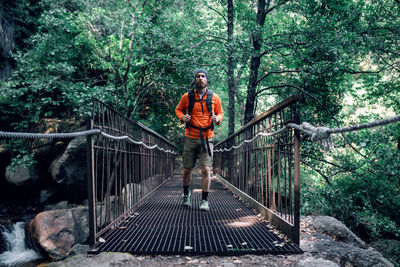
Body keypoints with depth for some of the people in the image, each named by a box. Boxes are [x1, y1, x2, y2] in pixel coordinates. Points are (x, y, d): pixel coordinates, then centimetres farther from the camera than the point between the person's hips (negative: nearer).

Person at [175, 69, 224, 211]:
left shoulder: (214, 97, 2)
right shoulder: (187, 96, 0)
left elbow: (220, 112, 15)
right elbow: (178, 109, 15)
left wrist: (217, 118, -8)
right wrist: (182, 117, -7)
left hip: (207, 138, 0)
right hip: (191, 138, 1)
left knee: (206, 169, -9)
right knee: (187, 169, 9)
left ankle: (205, 200, 2)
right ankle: (186, 194, 35)